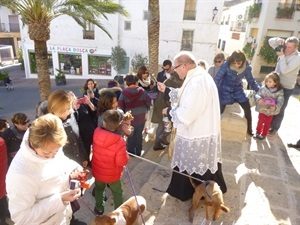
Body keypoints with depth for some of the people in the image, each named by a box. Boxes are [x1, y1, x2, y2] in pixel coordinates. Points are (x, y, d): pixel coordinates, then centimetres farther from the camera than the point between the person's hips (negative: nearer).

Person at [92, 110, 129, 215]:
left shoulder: (97, 132, -22)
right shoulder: (119, 141, -35)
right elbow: (122, 162, -27)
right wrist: (125, 154, -9)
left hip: (97, 171, 4)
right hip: (112, 174, -4)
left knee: (99, 189, 31)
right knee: (117, 193, 23)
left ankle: (99, 208, 52)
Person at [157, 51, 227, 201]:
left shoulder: (197, 83, -29)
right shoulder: (199, 76, 5)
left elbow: (186, 114, -29)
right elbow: (185, 97, 16)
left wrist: (169, 111, -12)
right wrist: (166, 90, 12)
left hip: (197, 136, -10)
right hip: (201, 131, 10)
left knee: (193, 167, 11)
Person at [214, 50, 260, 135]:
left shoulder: (247, 67, -17)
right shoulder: (226, 65, -27)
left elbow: (251, 80, -4)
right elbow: (217, 78, -22)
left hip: (238, 89, 3)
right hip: (225, 89, -3)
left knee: (247, 108, -1)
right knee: (220, 110, -5)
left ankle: (249, 129, 18)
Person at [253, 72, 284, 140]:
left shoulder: (279, 91, -14)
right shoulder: (263, 88, -13)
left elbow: (280, 101, -17)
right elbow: (257, 94, -14)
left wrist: (275, 107, -37)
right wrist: (259, 99, -38)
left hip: (271, 111, 0)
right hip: (262, 109, 0)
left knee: (267, 123, 16)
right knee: (260, 121, 16)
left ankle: (264, 134, 34)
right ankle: (258, 133, 36)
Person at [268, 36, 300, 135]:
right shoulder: (283, 49, -5)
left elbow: (285, 70, -31)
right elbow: (270, 42, 0)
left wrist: (282, 56, -28)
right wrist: (278, 40, -21)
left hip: (286, 88, -6)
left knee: (279, 110, 7)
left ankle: (275, 127, 25)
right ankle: (269, 123, 37)